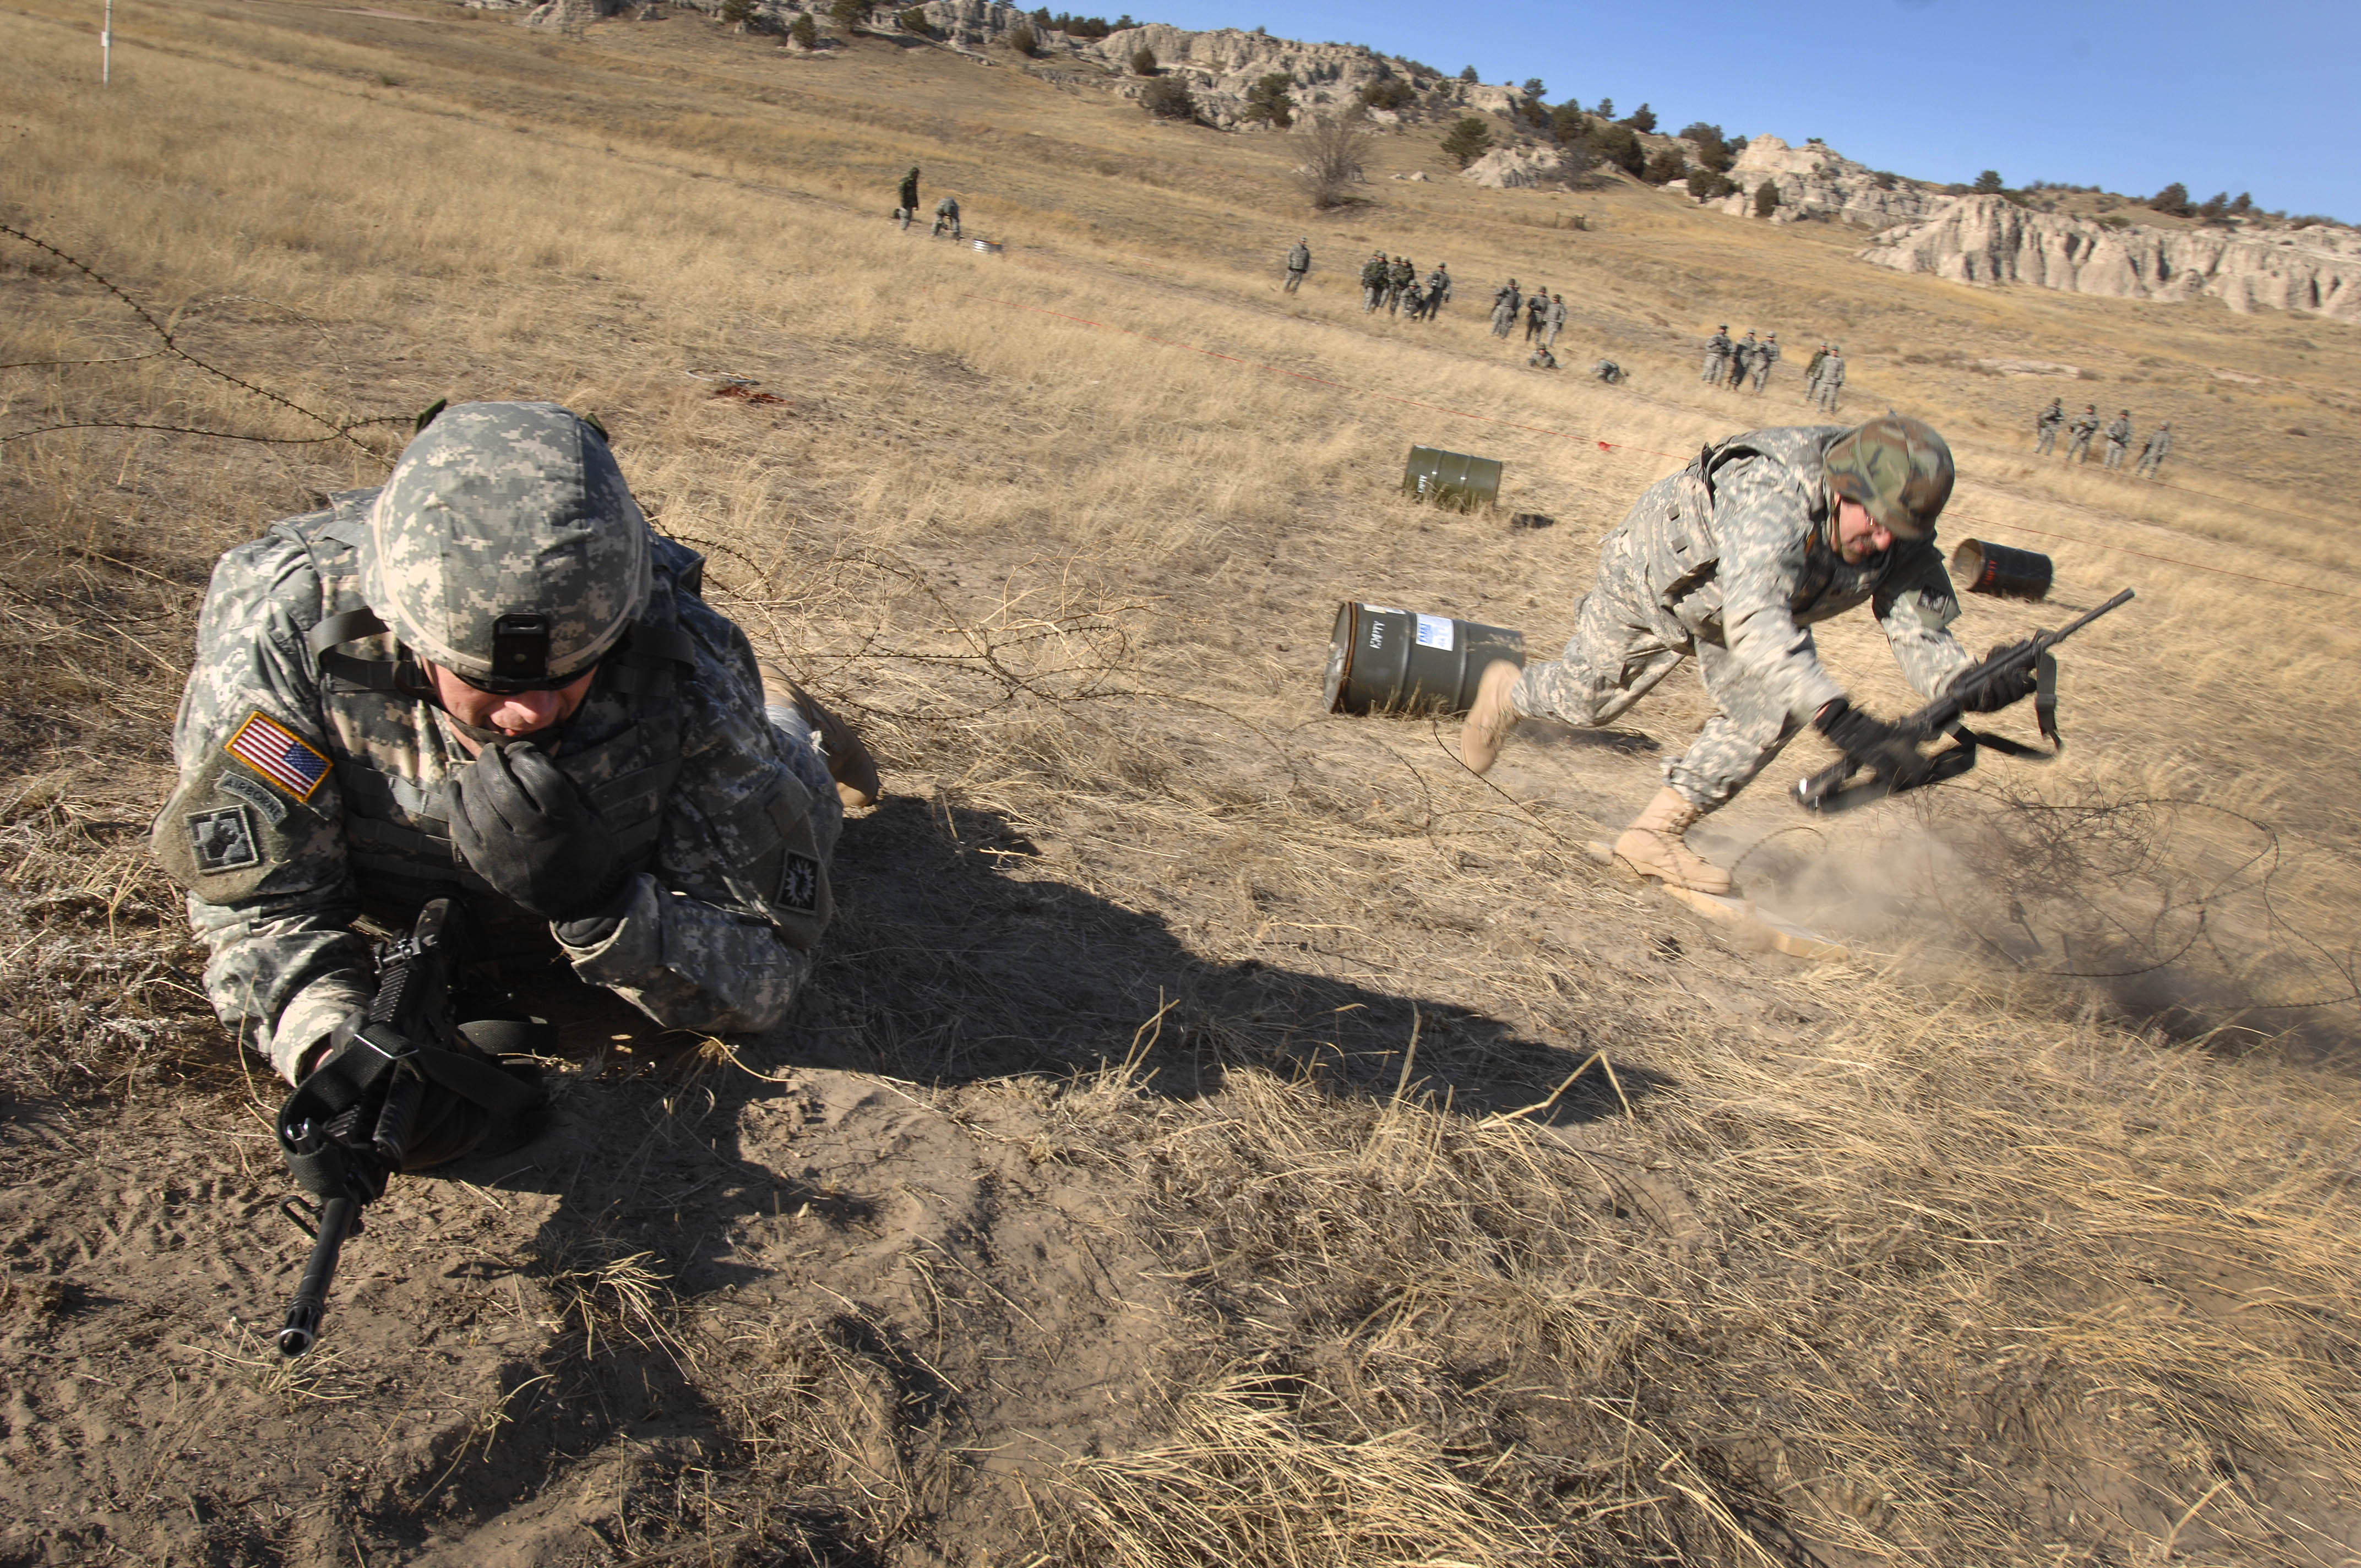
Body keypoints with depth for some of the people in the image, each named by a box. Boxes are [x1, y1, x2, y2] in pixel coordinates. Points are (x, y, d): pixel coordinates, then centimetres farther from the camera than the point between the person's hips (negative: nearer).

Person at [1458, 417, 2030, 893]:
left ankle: (1655, 835, -3)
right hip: (1654, 577, -5)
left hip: (1749, 599, 5)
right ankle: (1508, 692, 46)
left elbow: (1922, 633, -24)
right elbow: (1754, 619, -57)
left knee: (1771, 708, -17)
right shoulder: (1774, 493, -46)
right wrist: (1841, 719, -68)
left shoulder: (1904, 541, -24)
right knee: (1584, 701, 10)